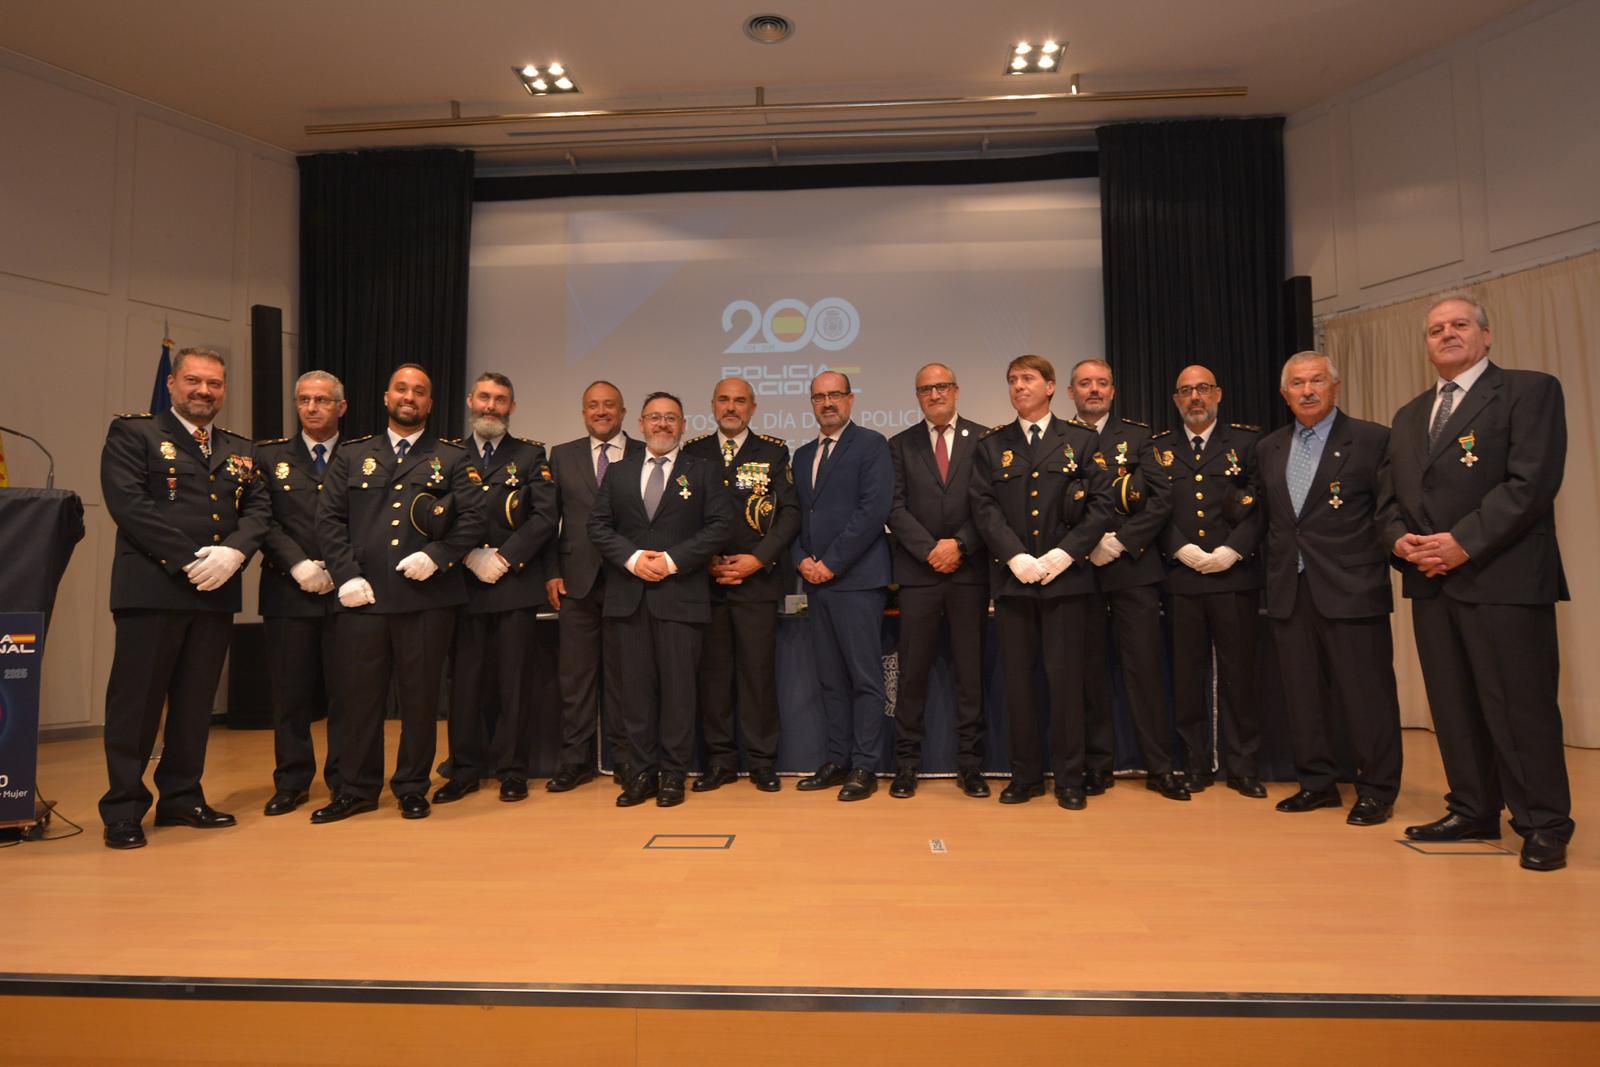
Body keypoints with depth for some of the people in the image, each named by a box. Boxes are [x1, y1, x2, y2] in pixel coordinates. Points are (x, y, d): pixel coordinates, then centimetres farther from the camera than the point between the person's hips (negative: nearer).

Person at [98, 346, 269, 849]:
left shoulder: (241, 450, 17)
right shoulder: (132, 434, 2)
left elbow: (257, 510, 8)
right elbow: (129, 504, -11)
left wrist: (233, 552, -12)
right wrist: (190, 561, -16)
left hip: (217, 592, 5)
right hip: (152, 588, -5)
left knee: (196, 700, 10)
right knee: (137, 700, 1)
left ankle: (181, 797, 21)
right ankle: (124, 809, 12)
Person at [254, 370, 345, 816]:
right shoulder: (269, 456, 11)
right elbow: (264, 520, 2)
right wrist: (298, 565, -10)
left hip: (345, 592, -1)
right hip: (288, 592, 1)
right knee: (290, 692, 5)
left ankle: (344, 779, 14)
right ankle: (292, 782, 17)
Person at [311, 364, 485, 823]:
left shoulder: (453, 459, 9)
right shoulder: (351, 455, 14)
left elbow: (472, 520, 1)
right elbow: (329, 519, 9)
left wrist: (436, 556, -13)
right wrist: (347, 575, -3)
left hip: (428, 597, -1)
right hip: (363, 596, 2)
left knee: (421, 696, 5)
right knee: (358, 694, 6)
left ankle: (412, 788, 18)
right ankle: (356, 789, 20)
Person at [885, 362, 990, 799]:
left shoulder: (983, 440, 7)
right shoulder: (900, 445, 10)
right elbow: (895, 507, 1)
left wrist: (960, 544, -11)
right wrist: (931, 549, -9)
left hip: (970, 570, 0)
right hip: (918, 571, 0)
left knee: (971, 671, 5)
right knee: (912, 672, 3)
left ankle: (970, 764, 15)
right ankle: (906, 763, 13)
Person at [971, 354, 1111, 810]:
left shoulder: (1081, 441, 7)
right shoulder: (992, 445, 10)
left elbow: (1101, 503, 0)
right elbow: (984, 507, 1)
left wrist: (1062, 555, -11)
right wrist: (1017, 557, -12)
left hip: (1066, 576, -1)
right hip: (1012, 578, 2)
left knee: (1065, 677, 1)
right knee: (1017, 678, 5)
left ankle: (1069, 778, 12)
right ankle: (1025, 774, 16)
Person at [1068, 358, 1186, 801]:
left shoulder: (1137, 436, 9)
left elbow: (1162, 498, 1)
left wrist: (1121, 541, -10)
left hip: (1134, 565, 0)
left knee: (1146, 666, 2)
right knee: (1090, 669, 5)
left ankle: (1160, 767, 12)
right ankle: (1098, 764, 15)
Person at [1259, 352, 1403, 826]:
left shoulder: (1372, 439, -2)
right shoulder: (1268, 449, 13)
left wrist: (1376, 565, -7)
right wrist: (1276, 569, 9)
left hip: (1351, 588, -5)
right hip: (1289, 591, 5)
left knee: (1366, 692, 1)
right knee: (1303, 693, 10)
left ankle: (1377, 791, 14)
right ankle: (1318, 782, 23)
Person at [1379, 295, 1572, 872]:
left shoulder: (1530, 390, 0)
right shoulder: (1408, 417, 19)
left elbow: (1532, 481, -12)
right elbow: (1391, 498, 17)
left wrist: (1463, 542, -17)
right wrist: (1401, 540, -4)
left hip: (1503, 578, -6)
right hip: (1431, 582, 6)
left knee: (1520, 706, -2)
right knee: (1453, 706, 10)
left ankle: (1544, 825, 11)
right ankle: (1473, 812, 20)